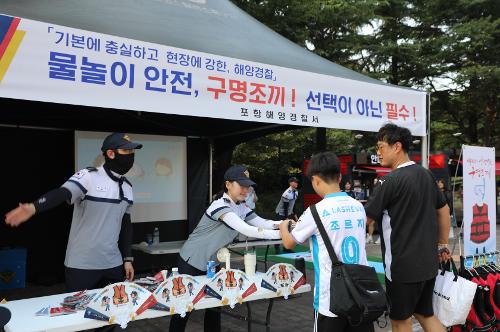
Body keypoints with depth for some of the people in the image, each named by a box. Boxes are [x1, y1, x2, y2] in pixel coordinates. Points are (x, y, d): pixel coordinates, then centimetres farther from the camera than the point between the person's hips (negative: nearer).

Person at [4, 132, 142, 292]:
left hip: (113, 265, 6)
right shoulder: (88, 177, -12)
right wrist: (33, 207, -48)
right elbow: (61, 194, -29)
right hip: (81, 266, -6)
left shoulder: (127, 187, 7)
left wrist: (127, 259, 13)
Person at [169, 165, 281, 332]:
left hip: (210, 263, 8)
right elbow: (246, 230, -38)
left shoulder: (241, 208, 0)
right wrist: (280, 234, -41)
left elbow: (263, 223, -8)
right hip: (191, 262, -8)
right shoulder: (220, 205, -28)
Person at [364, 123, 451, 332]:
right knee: (425, 314, 20)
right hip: (428, 261, 8)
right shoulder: (426, 175, 7)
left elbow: (365, 220, -13)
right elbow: (444, 210, 16)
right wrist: (442, 244, 24)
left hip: (403, 265, -8)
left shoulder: (391, 181, -17)